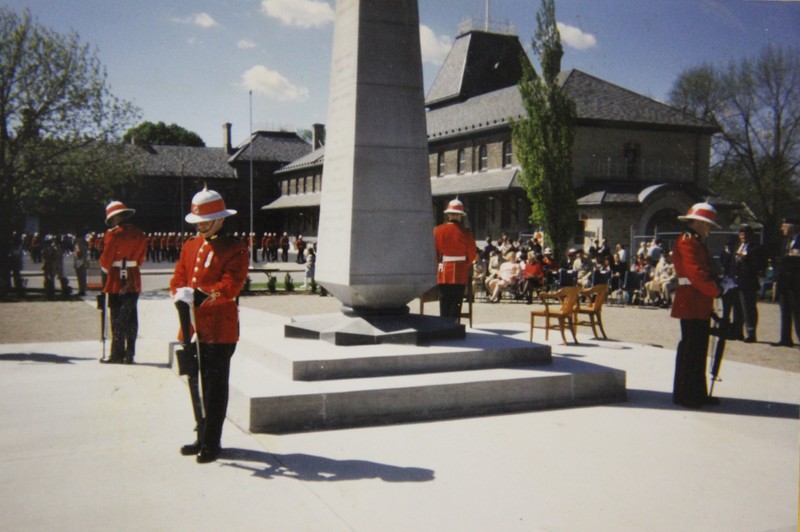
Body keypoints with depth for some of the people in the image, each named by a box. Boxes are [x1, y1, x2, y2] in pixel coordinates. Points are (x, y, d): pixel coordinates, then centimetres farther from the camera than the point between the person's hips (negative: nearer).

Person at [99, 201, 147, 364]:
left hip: (117, 280, -5)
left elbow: (106, 259, -9)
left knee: (117, 318, 0)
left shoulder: (112, 234, -10)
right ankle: (129, 354, 10)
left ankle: (117, 354, 3)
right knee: (131, 317, 8)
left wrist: (104, 270, 9)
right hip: (134, 280, 5)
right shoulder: (138, 233, 6)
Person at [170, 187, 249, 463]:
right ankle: (203, 437, 27)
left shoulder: (235, 249, -7)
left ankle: (211, 444, 10)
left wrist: (197, 296, -29)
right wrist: (181, 295, -14)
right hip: (194, 329, 6)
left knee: (215, 389, 2)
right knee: (198, 385, 14)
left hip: (220, 332, -6)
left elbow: (230, 287, -18)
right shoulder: (190, 246, 13)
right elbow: (177, 279, 8)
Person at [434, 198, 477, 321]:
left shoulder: (437, 230, -2)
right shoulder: (465, 232, -8)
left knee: (444, 303, 10)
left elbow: (433, 252, 3)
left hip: (443, 272, 2)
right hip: (460, 273, -2)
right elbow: (472, 254, -2)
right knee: (456, 302, 3)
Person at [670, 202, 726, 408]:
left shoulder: (698, 243, 20)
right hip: (691, 304, -10)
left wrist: (719, 284, 3)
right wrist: (718, 290, -17)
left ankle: (698, 393, 22)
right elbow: (697, 275, -22)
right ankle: (683, 394, 1)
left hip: (701, 306, 10)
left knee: (699, 349, 14)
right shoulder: (686, 243, -13)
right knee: (689, 348, -6)